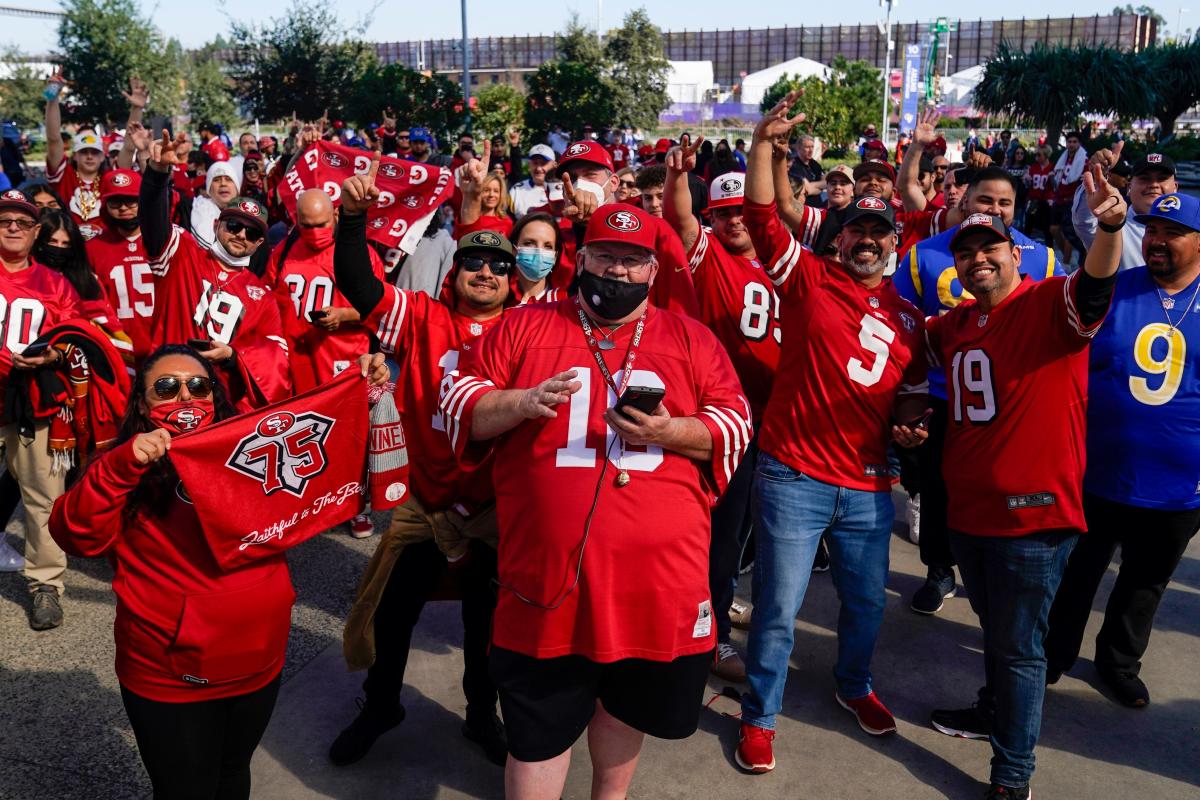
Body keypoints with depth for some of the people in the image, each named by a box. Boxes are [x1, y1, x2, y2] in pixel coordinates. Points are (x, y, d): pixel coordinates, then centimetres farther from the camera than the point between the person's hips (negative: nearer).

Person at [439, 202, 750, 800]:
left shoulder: (691, 339, 8)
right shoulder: (525, 327, 6)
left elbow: (736, 426, 4)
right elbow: (460, 407, 5)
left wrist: (669, 432, -14)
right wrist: (522, 403, -14)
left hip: (659, 571, 2)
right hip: (549, 571, -1)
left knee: (627, 702, 21)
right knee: (537, 726, 9)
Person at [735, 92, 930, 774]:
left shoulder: (908, 317, 10)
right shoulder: (810, 278, -2)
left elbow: (913, 391, 20)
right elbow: (763, 214, -12)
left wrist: (909, 424, -1)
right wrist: (764, 144, -22)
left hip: (869, 486, 5)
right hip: (794, 477, -4)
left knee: (867, 602, 19)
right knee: (779, 608, 2)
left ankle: (855, 685, 48)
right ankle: (760, 716, 23)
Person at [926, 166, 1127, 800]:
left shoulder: (1049, 303, -12)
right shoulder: (955, 324, 8)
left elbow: (1094, 289, -35)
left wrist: (1110, 228, -52)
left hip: (1032, 511, -7)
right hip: (968, 506, 7)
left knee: (1019, 647, 6)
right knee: (993, 628, 27)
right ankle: (994, 714, 49)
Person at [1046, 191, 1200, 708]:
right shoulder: (1109, 291, -6)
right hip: (1095, 475, -1)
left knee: (1145, 584, 20)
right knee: (1076, 573, 15)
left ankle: (1120, 661, 42)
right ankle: (1054, 653, 37)